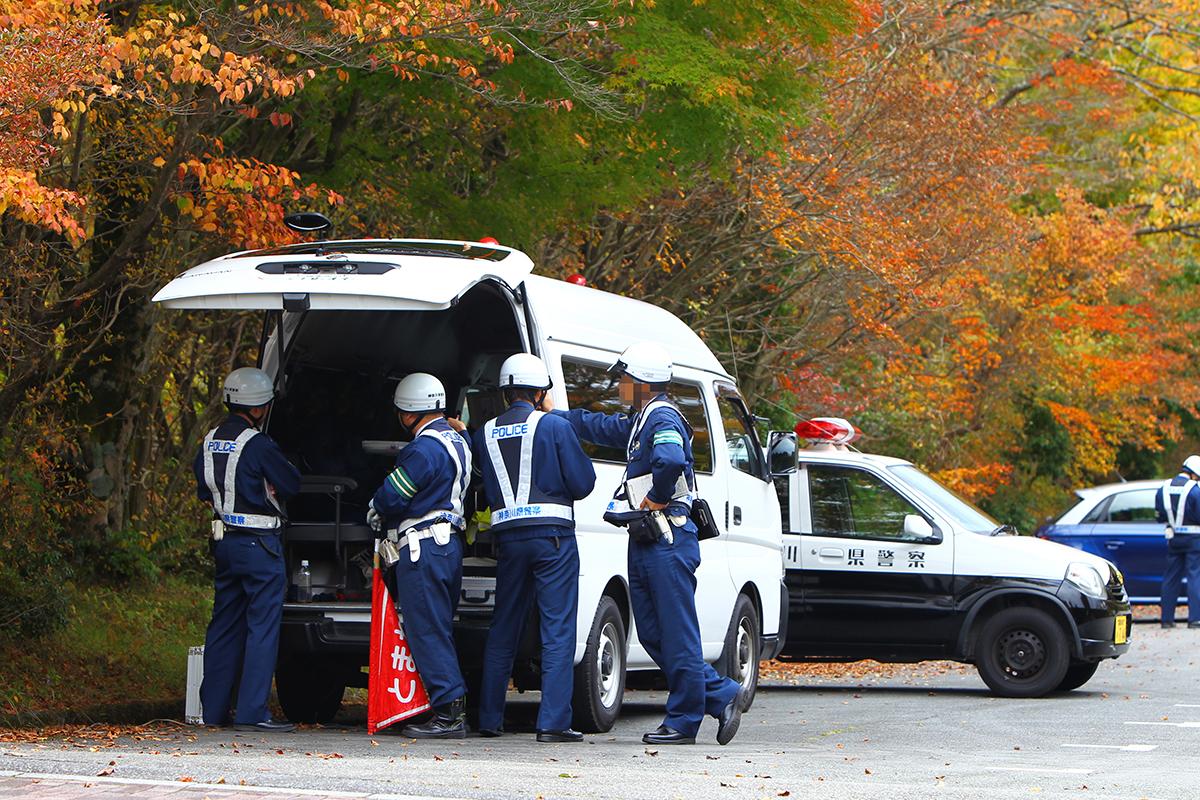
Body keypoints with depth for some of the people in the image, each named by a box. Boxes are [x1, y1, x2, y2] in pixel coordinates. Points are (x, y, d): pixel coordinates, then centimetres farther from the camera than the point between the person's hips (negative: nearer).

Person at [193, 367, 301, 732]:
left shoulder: (210, 441, 8)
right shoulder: (259, 445, -16)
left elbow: (203, 491, 19)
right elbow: (292, 485, -6)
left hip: (225, 540, 8)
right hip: (260, 544, -8)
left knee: (224, 625, 13)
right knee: (262, 626, -4)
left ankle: (213, 709, 16)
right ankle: (252, 712, -7)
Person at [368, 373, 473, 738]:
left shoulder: (425, 447, -15)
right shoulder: (456, 441, 17)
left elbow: (391, 497, -13)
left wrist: (375, 513, 9)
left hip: (423, 546, -10)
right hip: (449, 543, 10)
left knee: (426, 631, -8)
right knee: (439, 629, 12)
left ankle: (449, 713, -12)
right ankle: (453, 709, 11)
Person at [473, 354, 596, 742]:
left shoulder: (486, 434, 9)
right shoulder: (554, 427, -5)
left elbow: (486, 486, 10)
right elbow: (582, 483, -3)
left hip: (508, 536, 4)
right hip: (553, 535, -4)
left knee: (502, 631, 14)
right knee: (558, 630, -3)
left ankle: (489, 719, 17)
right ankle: (553, 722, -10)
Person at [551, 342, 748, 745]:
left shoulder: (663, 418, -13)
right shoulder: (637, 422, 19)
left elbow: (671, 459, -33)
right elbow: (595, 426, 36)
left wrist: (657, 498, -19)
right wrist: (555, 414, 38)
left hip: (668, 539, -10)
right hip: (644, 541, 10)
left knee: (676, 634, -4)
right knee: (652, 634, 10)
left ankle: (682, 722, 0)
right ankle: (723, 695, 15)